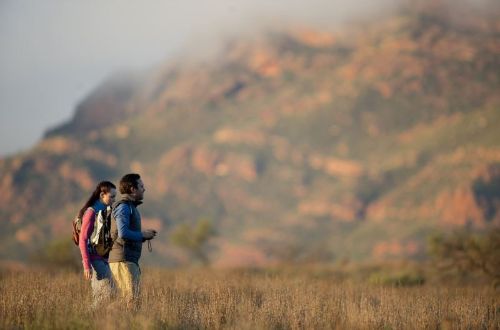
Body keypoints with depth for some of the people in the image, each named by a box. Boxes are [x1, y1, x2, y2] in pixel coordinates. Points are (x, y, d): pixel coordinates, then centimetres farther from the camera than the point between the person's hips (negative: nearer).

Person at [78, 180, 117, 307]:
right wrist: (87, 266, -18)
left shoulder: (105, 212, 16)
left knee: (100, 297, 6)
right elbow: (83, 240, -13)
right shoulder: (91, 212, -10)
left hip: (103, 260, 8)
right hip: (95, 260, -8)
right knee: (108, 294, -15)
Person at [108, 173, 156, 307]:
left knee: (130, 298, 8)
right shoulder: (123, 207, -10)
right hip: (123, 260, -10)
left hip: (130, 261, 10)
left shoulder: (130, 207, 21)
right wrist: (143, 234, -9)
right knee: (132, 300, -13)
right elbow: (123, 233, -22)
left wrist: (144, 236, 10)